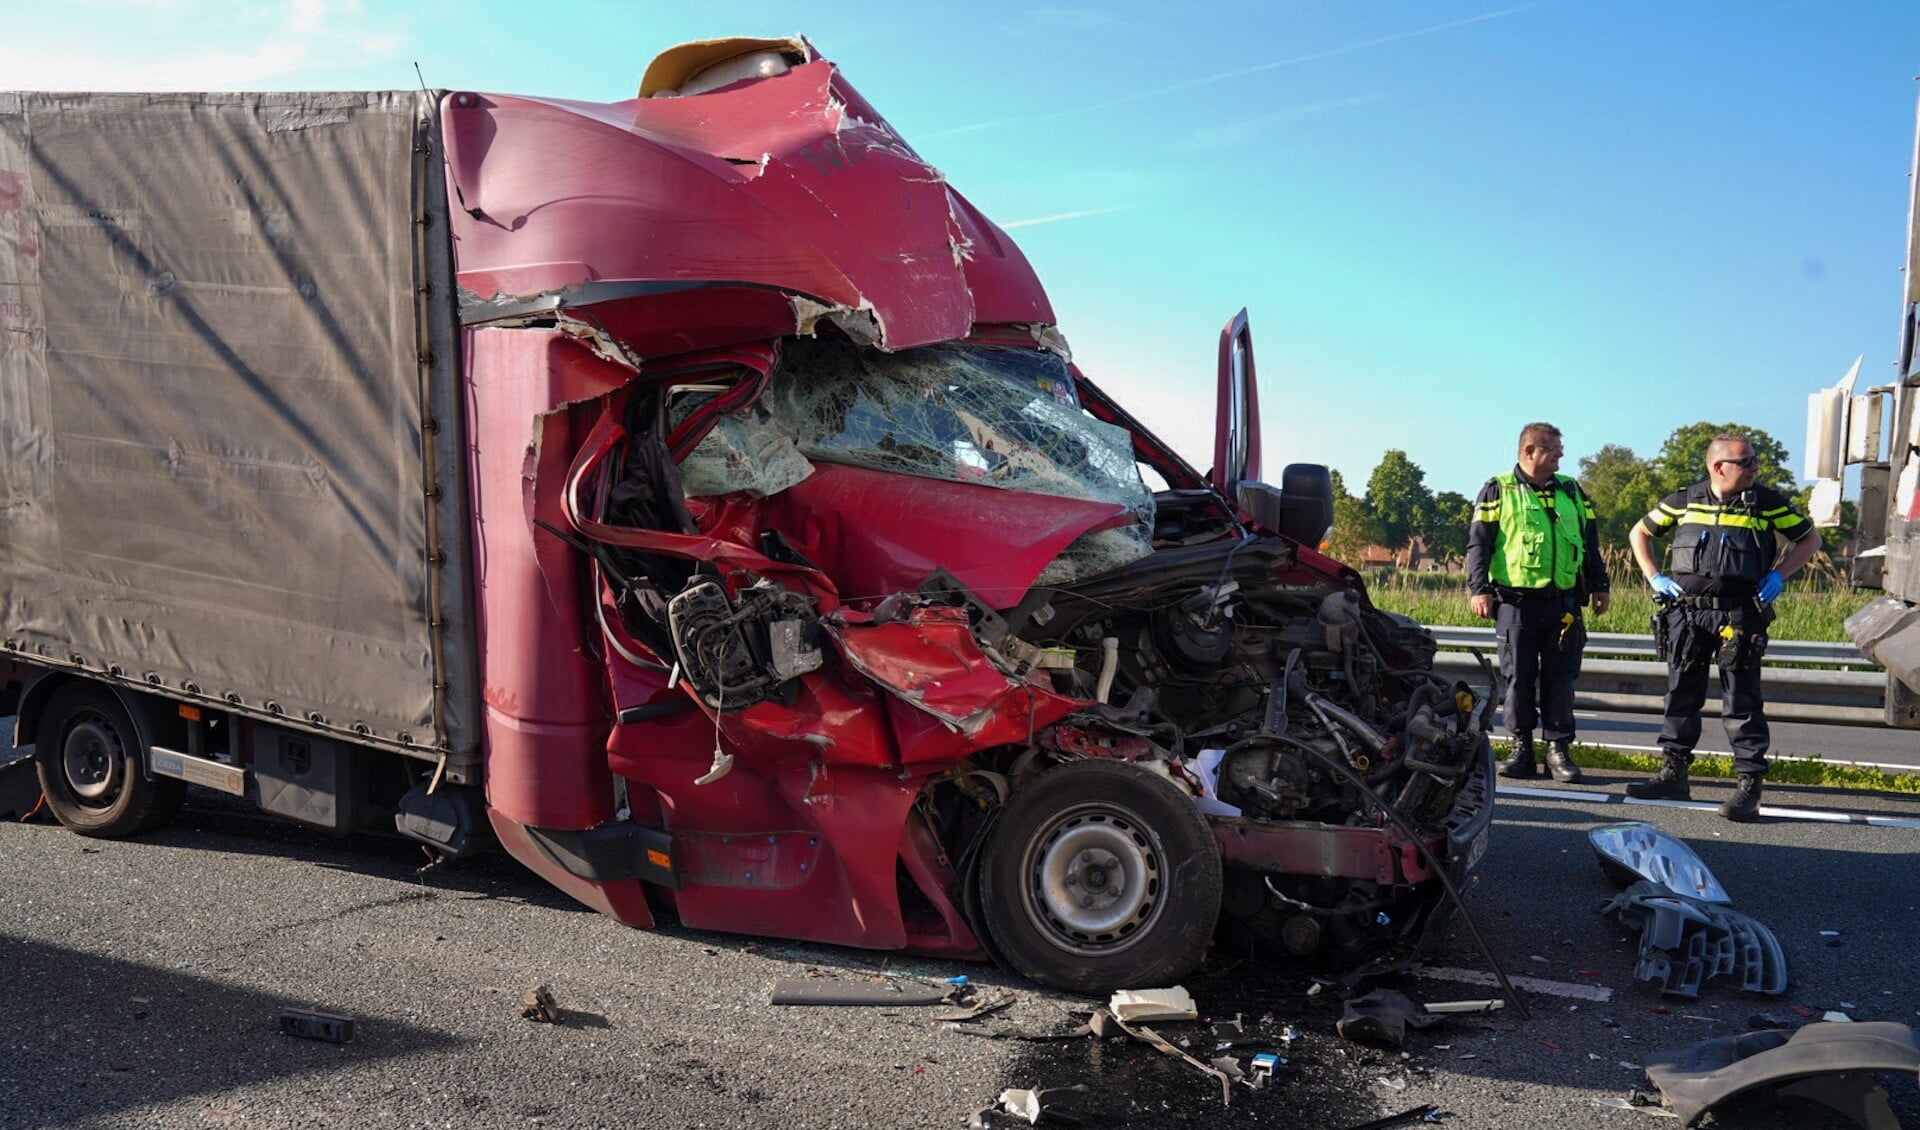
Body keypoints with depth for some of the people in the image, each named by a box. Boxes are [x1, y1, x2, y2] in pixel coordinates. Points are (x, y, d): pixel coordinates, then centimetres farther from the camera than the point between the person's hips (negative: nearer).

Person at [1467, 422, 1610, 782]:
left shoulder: (1571, 491, 15)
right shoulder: (1498, 490, 3)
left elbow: (1590, 541, 21)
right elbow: (1478, 543, -1)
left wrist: (1600, 585, 18)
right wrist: (1480, 589, -9)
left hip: (1564, 602, 3)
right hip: (1516, 603, -3)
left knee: (1560, 678, 2)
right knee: (1519, 678, 1)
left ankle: (1559, 749, 9)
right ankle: (1521, 748, 9)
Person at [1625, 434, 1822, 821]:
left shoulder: (1768, 503, 1)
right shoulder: (1683, 501, 5)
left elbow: (1810, 539, 12)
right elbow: (1639, 533, 16)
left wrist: (1779, 575, -2)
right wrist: (1654, 578, 5)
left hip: (1739, 615, -2)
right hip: (1685, 611, 3)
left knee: (1741, 701, -3)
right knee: (1681, 695, 9)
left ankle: (1750, 784, 2)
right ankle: (1674, 774, 19)